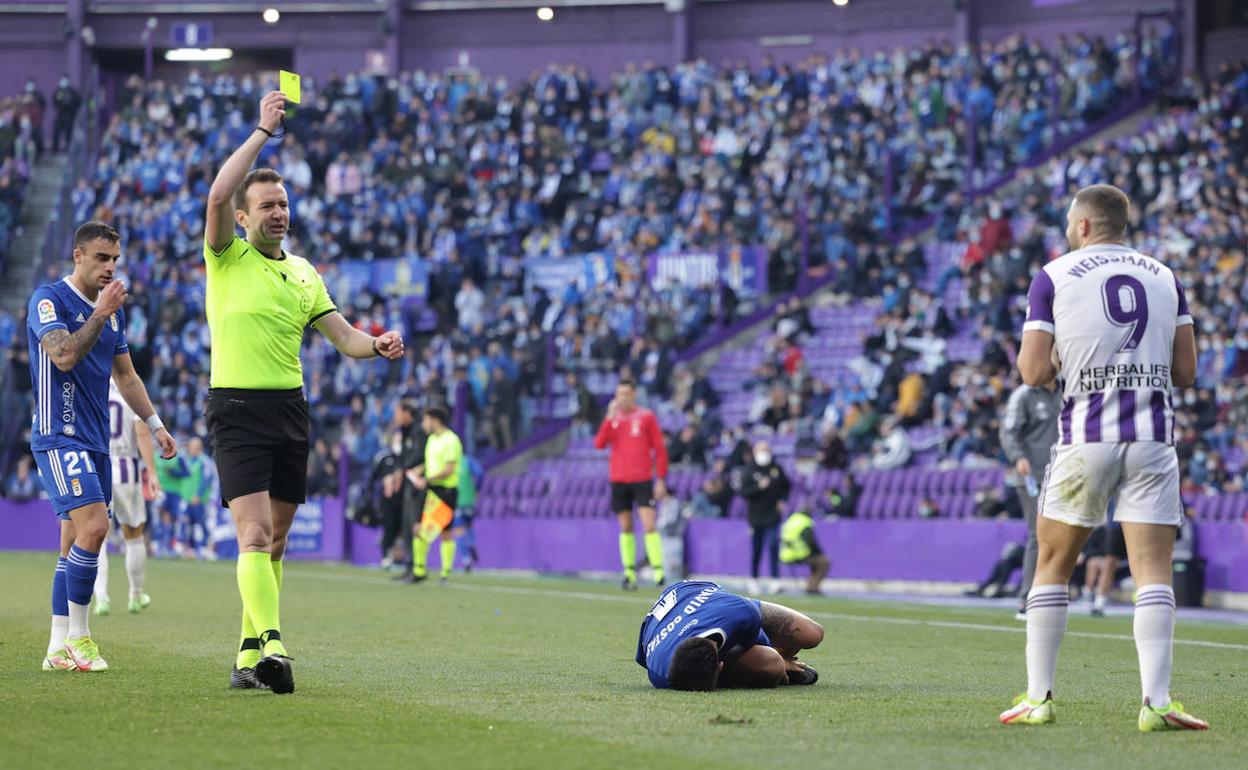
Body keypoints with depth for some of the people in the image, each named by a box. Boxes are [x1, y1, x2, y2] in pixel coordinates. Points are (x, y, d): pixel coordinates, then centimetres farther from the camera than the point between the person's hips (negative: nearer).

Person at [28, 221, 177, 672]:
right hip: (59, 436, -8)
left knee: (77, 542, 6)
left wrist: (155, 424, 20)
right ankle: (76, 635, -11)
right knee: (93, 526, -20)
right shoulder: (49, 299, -8)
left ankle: (59, 649, 8)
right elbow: (65, 356, -22)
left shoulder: (113, 308, 16)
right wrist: (100, 314, -21)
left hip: (95, 441, 8)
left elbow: (125, 374, 24)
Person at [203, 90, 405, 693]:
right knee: (255, 533, -18)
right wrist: (262, 131, -17)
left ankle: (249, 654, 14)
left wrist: (378, 346, -8)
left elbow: (342, 335, 14)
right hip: (237, 409, -6)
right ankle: (268, 643, -32)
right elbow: (218, 196, -18)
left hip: (289, 408, 6)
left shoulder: (303, 273, 16)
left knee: (274, 540, 7)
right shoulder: (227, 258, 0)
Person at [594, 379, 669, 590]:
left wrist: (661, 479, -5)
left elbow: (660, 449, 1)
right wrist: (609, 418, -11)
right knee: (625, 527, 6)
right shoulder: (613, 418, 10)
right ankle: (629, 572, 10)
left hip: (642, 480, -4)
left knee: (649, 525, -13)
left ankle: (659, 571, -15)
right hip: (618, 481, 4)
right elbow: (599, 444, -3)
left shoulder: (646, 417, 0)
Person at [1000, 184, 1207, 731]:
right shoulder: (1164, 278, 10)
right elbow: (1185, 372, 9)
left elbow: (1033, 373, -4)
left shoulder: (1054, 278, 1)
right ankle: (1156, 701, -14)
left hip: (1088, 438, -1)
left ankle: (1038, 697, 10)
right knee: (1153, 572, -2)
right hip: (1154, 439, 2)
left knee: (1053, 565, 12)